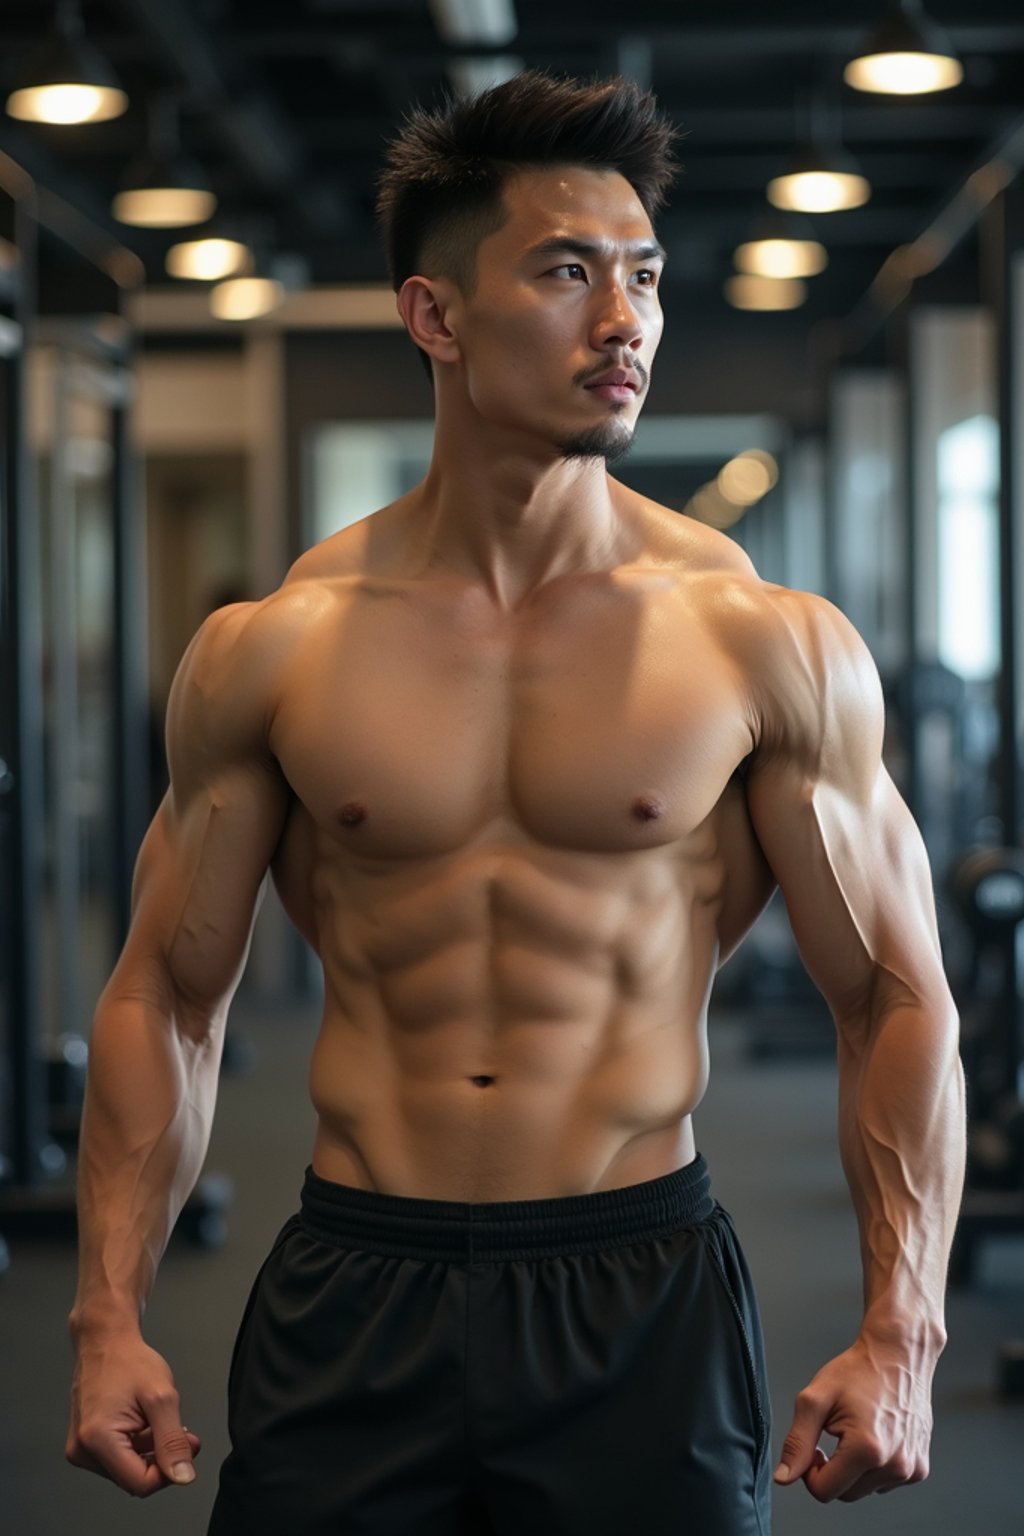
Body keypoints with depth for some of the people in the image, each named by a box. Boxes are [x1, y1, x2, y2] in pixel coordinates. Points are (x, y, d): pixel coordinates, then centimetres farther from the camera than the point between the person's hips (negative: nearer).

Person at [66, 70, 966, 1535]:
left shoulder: (769, 644, -3)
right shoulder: (271, 652, 1)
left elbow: (897, 999, 0)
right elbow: (167, 993, 7)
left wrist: (898, 1340, -9)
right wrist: (111, 1319, -1)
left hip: (646, 1300, -1)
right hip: (355, 1291, 1)